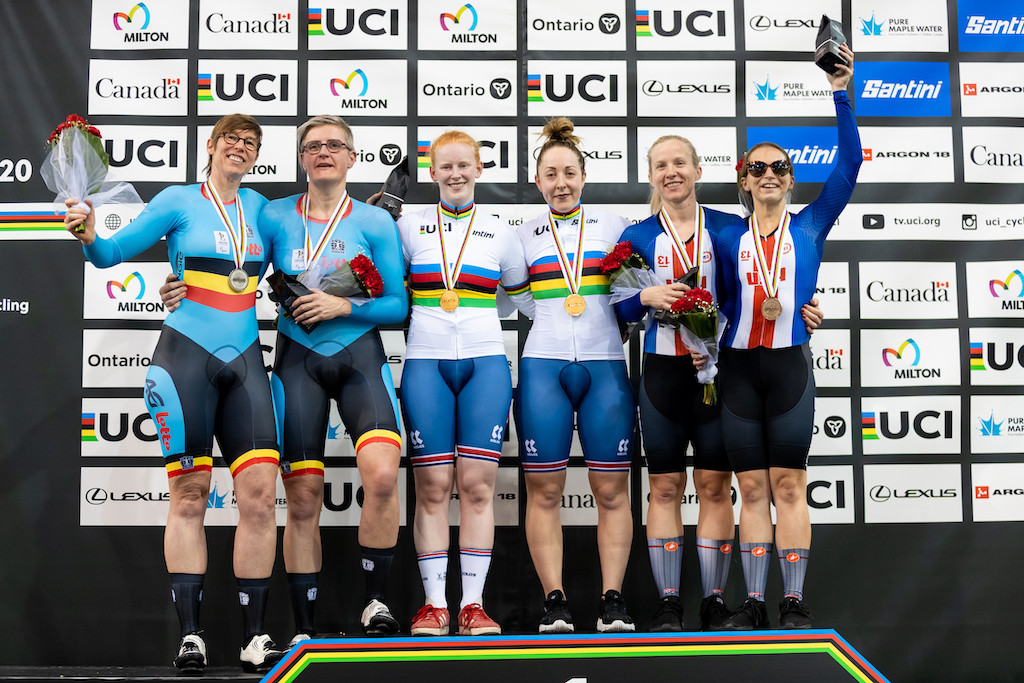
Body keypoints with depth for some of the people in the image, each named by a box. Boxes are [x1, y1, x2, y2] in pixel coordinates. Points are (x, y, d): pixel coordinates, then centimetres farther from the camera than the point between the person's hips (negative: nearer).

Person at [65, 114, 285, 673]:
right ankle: (189, 636, 5)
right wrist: (89, 235, -21)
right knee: (189, 496, -3)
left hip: (245, 361, 4)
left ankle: (255, 636, -1)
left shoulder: (257, 206, 16)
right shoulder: (179, 201, 4)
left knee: (260, 492, -7)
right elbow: (112, 253, 0)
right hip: (186, 355, -3)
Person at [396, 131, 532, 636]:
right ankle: (434, 603, 6)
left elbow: (525, 299, 20)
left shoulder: (500, 233, 13)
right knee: (432, 486, -3)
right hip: (426, 362, 0)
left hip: (485, 362, 1)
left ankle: (472, 603, 4)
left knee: (477, 483, -4)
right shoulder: (409, 227, 10)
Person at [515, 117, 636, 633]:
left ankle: (613, 601, 4)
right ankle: (554, 601, 2)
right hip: (543, 364, 0)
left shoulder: (615, 227, 12)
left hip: (605, 364, 0)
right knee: (544, 490, -3)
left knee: (611, 489, -2)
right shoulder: (524, 236, 13)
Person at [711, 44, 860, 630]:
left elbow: (849, 167, -4)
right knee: (752, 487, 4)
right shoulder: (728, 239, 9)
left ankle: (794, 603, 6)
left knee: (789, 484, -1)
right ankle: (754, 603, 10)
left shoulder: (810, 228, 5)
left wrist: (842, 96, -10)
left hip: (790, 363, -1)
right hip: (739, 367, 2)